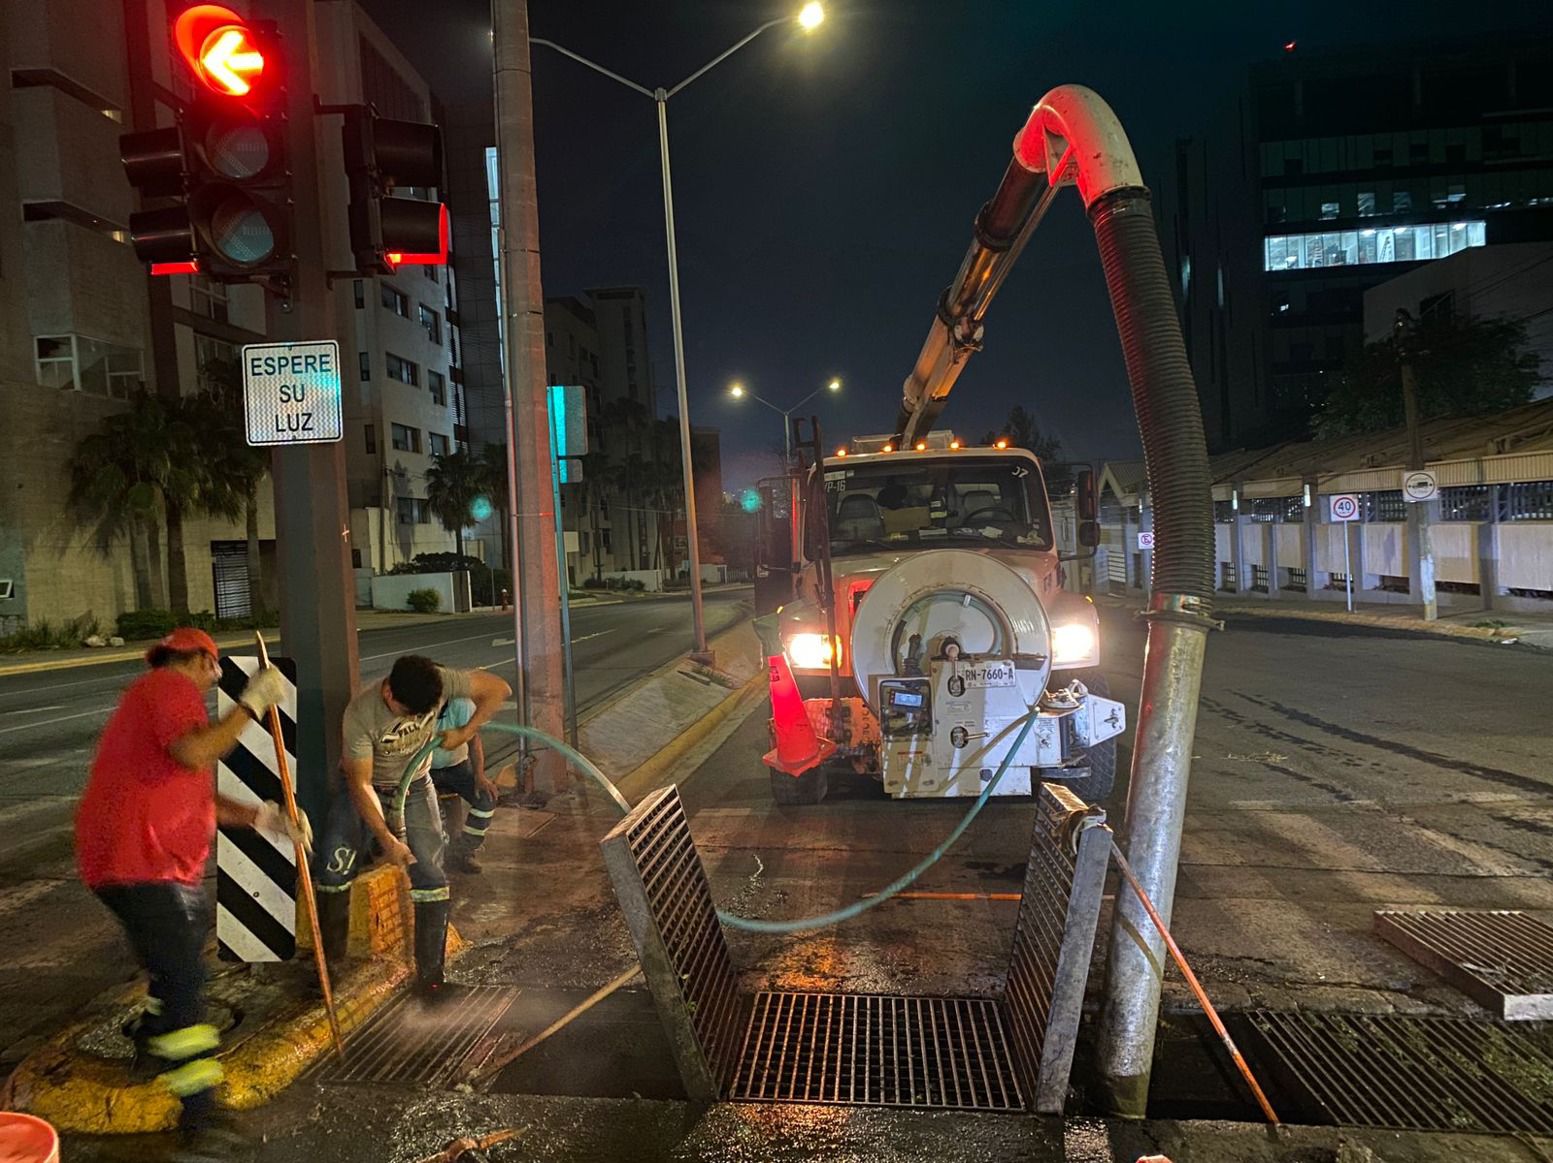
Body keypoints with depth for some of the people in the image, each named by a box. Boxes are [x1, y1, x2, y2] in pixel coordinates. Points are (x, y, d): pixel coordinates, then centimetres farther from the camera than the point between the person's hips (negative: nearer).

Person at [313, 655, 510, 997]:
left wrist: (465, 733, -23)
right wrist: (387, 840, -30)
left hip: (414, 787, 1)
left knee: (431, 877, -8)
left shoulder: (437, 683, -27)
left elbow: (499, 689, -18)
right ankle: (329, 961, 7)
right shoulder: (360, 714, -32)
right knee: (333, 868, -16)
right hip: (366, 789, -1)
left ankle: (430, 976, 4)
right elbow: (361, 784, -27)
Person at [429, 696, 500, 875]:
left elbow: (473, 739, -17)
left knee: (487, 799, -20)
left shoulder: (461, 703, -22)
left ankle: (463, 852, -1)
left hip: (456, 765, 1)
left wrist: (479, 776, -26)